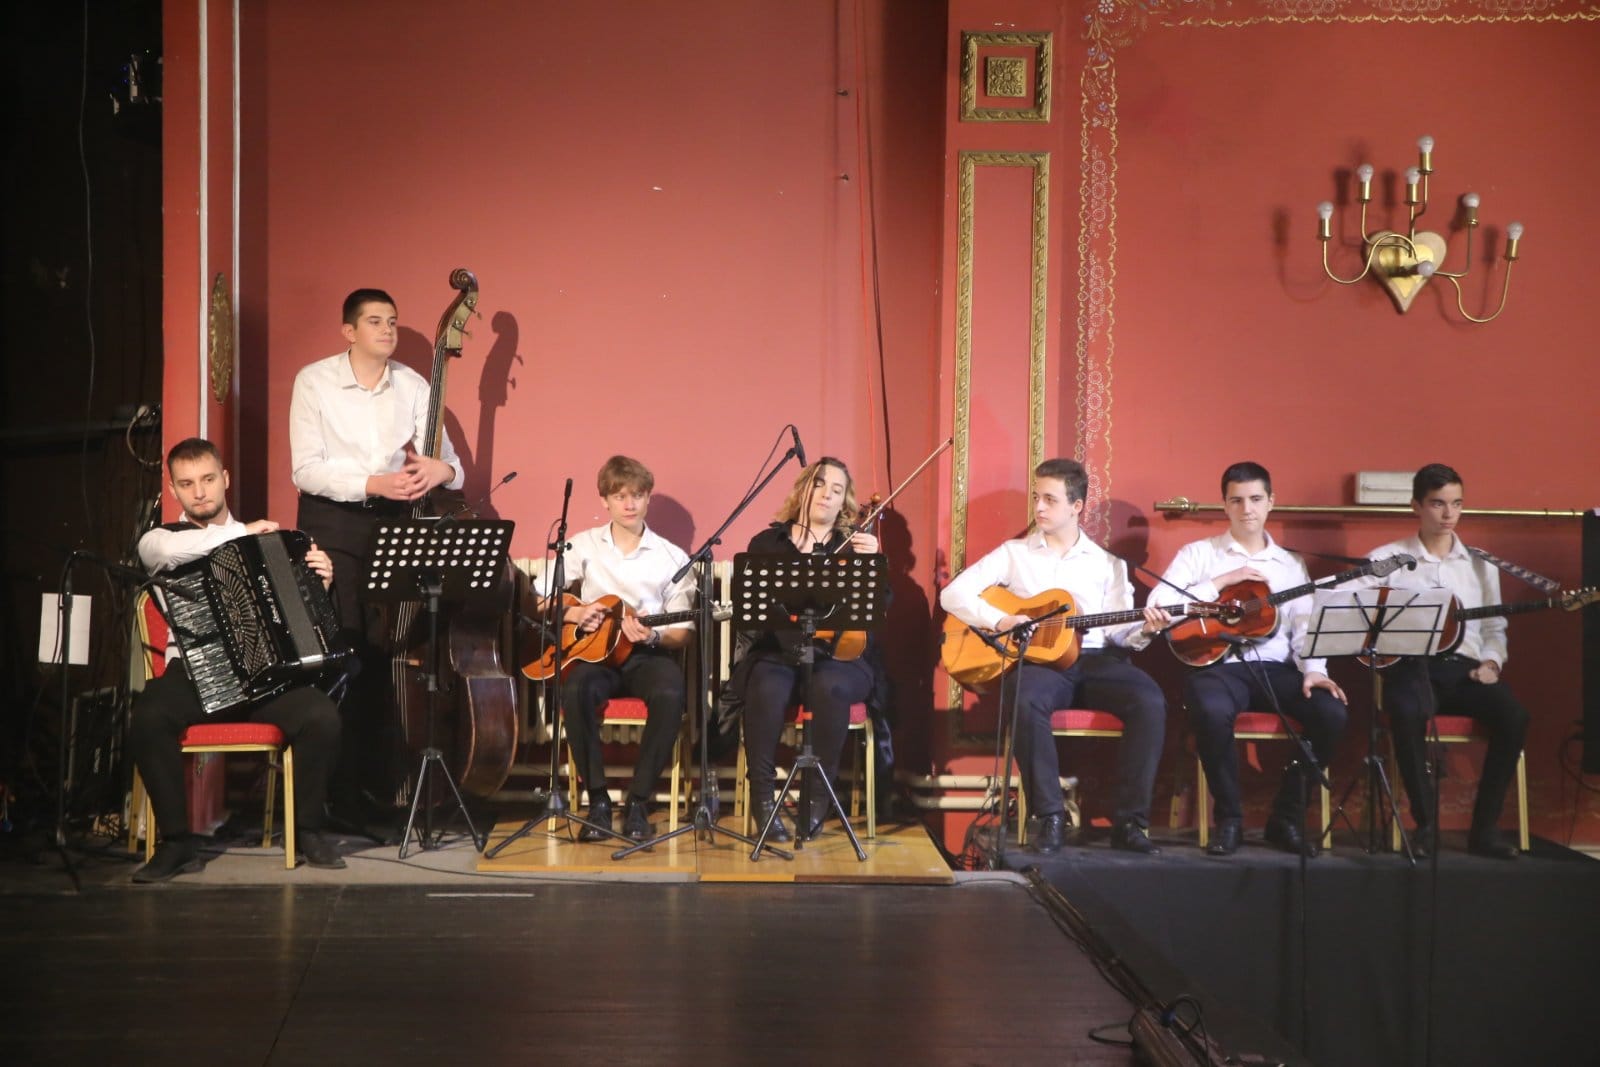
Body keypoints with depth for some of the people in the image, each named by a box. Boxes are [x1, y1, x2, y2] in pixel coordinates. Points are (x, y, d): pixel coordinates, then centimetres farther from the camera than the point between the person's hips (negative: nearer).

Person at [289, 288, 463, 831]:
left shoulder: (412, 385, 5)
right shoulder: (314, 381, -4)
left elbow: (448, 462, 2)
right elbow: (307, 469, -11)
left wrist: (440, 468, -22)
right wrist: (374, 483, -24)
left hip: (394, 521, 3)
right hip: (332, 523, -3)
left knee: (385, 653, 2)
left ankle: (376, 784, 13)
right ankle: (341, 791, 1)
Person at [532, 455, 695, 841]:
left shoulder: (672, 558, 5)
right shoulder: (583, 546, 8)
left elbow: (681, 632, 4)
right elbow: (540, 601, 9)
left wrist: (654, 636, -18)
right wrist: (573, 613, -11)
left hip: (648, 653, 0)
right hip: (595, 650, 0)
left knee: (670, 694, -35)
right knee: (576, 690, -35)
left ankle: (638, 801, -20)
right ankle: (597, 799, -21)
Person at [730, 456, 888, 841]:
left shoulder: (856, 545, 13)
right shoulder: (767, 543, 14)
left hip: (838, 655, 0)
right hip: (776, 652, 0)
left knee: (830, 688, -35)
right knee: (769, 689, -34)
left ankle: (819, 795, -20)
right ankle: (761, 795, -20)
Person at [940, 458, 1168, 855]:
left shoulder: (1107, 563, 16)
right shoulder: (1014, 553, 12)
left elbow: (1117, 630, 8)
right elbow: (953, 593, 3)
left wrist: (1142, 631, -14)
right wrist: (999, 620, -12)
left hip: (1096, 659, 2)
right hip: (1040, 657, -1)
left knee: (1149, 701, -29)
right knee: (1025, 702, -37)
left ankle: (1129, 820, -21)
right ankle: (1050, 815, -24)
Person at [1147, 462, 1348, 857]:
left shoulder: (1291, 565, 18)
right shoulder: (1198, 553, 7)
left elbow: (1306, 626, 8)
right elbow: (1157, 603, -7)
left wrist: (1312, 670, -11)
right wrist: (1223, 582, -10)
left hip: (1277, 668, 3)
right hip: (1218, 664, -3)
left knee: (1331, 713, -24)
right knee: (1212, 711, -38)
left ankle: (1286, 817, -5)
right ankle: (1229, 818, -15)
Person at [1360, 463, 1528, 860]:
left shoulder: (1480, 563, 17)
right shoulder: (1386, 558, 7)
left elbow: (1494, 626, 19)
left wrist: (1491, 663, 0)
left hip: (1465, 667, 3)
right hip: (1411, 665, -3)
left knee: (1513, 716, -27)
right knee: (1407, 713, -38)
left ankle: (1484, 826, -14)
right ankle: (1426, 824, -22)